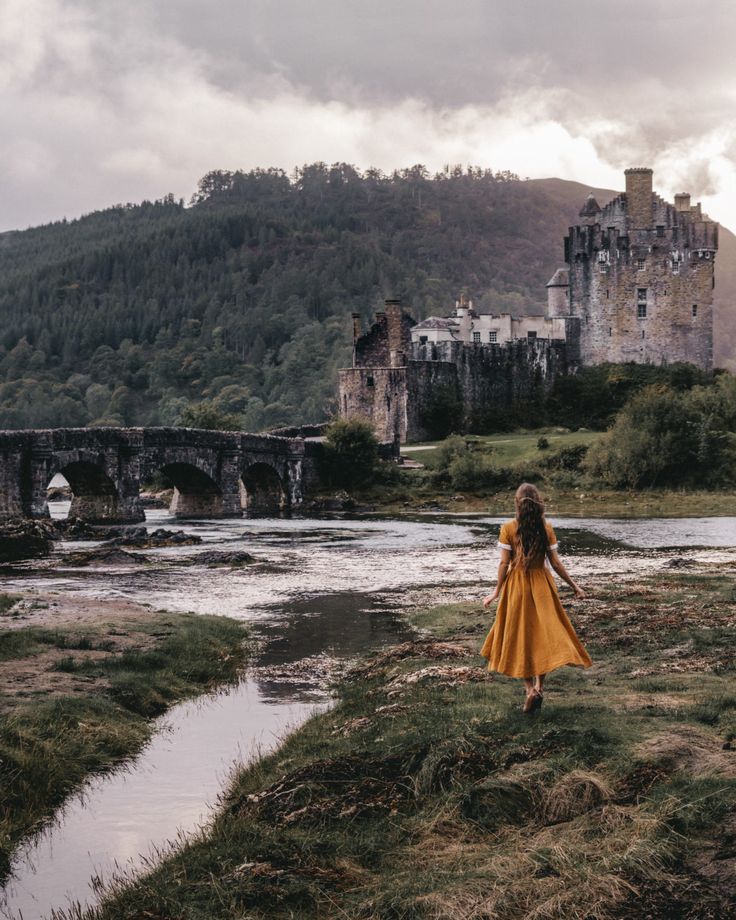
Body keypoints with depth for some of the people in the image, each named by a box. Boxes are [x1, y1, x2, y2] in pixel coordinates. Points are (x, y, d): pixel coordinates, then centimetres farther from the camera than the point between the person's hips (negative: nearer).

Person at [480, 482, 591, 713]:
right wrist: (574, 585, 7)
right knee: (544, 632, 9)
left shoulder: (508, 529, -9)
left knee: (520, 635, 8)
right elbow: (555, 563, -2)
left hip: (516, 585, -1)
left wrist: (497, 591, -3)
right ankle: (539, 686, -4)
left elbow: (504, 563, -10)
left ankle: (530, 689, 1)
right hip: (542, 584, 1)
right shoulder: (546, 528, -3)